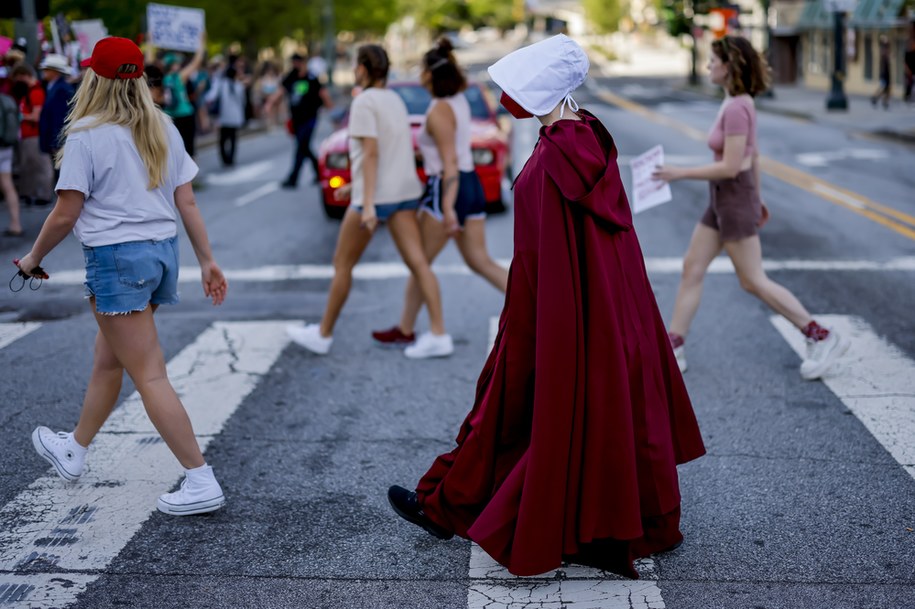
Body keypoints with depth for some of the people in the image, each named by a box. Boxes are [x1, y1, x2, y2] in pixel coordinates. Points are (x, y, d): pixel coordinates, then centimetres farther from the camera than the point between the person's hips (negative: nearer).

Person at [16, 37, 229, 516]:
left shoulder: (87, 135, -11)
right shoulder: (162, 129, 8)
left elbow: (66, 214, -10)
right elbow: (186, 201, 7)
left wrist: (33, 258, 5)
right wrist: (207, 260, 11)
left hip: (117, 256, -8)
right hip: (163, 250, 8)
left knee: (149, 374, -4)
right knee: (107, 359, 23)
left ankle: (201, 482, -4)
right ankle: (74, 451, 42)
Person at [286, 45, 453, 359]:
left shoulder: (365, 102, -11)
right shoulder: (395, 100, 14)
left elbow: (371, 153, -20)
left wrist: (368, 203, -24)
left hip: (376, 195, -7)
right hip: (405, 191, 7)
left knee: (342, 264, 7)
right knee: (418, 263, -1)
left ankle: (323, 334, 17)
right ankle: (438, 334, -8)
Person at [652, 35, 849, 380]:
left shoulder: (735, 108, -22)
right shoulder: (739, 103, 9)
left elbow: (730, 167, -24)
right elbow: (754, 156, 17)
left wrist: (679, 173, -19)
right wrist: (756, 198, 25)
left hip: (735, 201, -10)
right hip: (723, 201, 10)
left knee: (753, 281, -2)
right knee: (692, 268, 10)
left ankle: (822, 338, 6)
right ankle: (673, 348, 15)